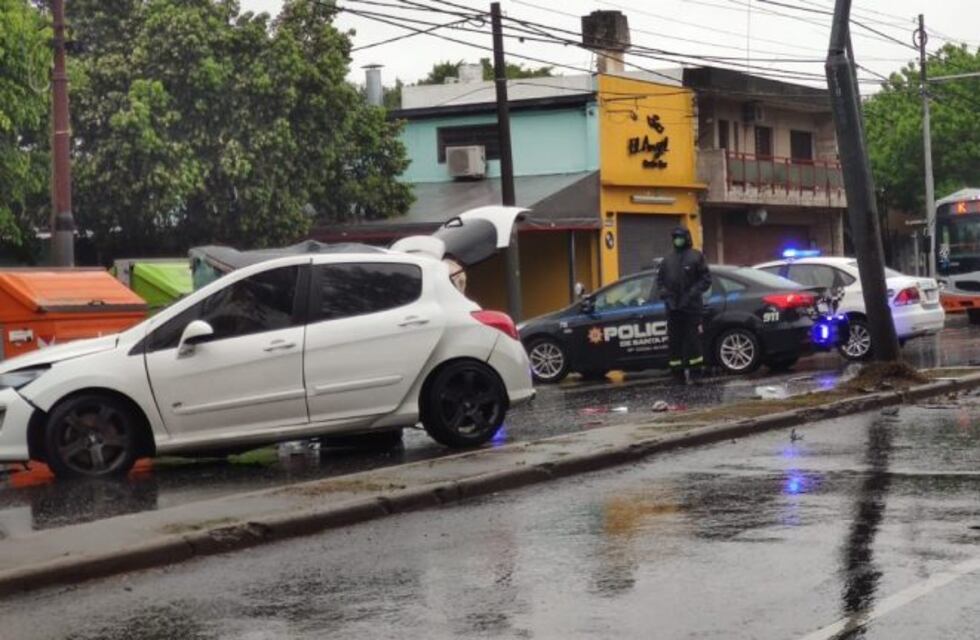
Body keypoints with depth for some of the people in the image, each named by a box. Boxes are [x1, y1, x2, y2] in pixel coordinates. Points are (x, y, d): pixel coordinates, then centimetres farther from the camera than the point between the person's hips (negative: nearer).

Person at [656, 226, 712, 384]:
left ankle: (695, 371, 1)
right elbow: (660, 280, 19)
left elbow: (706, 279, -2)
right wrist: (664, 293, 1)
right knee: (674, 341, 5)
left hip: (691, 307, -5)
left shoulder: (695, 257, 1)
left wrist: (693, 293, -13)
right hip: (673, 307, 5)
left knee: (692, 339, -4)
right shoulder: (667, 259, 14)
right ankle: (678, 371, 10)